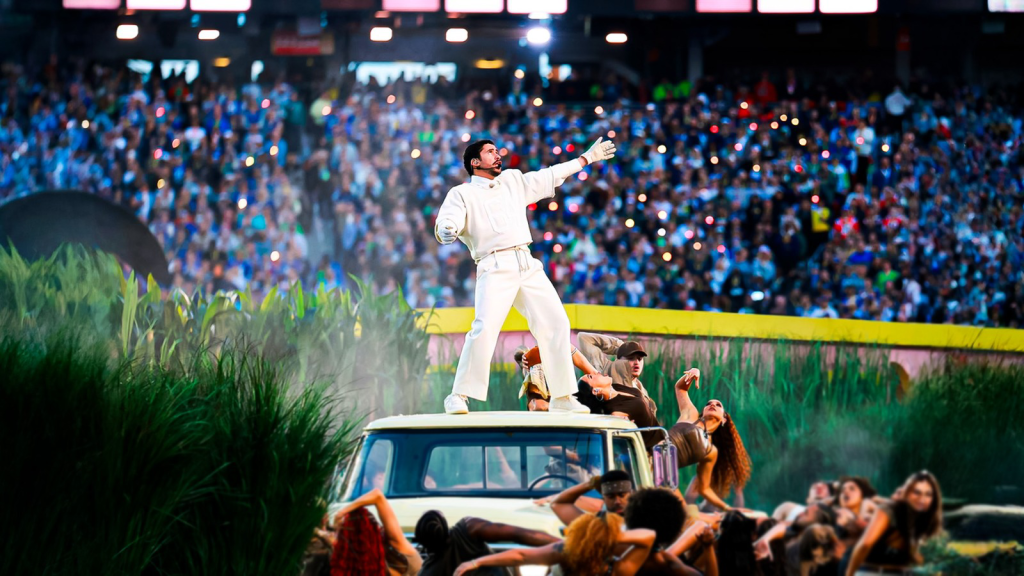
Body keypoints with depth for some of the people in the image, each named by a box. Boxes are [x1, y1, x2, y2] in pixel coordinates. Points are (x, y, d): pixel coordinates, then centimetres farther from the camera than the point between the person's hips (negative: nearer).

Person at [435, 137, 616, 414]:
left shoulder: (513, 180, 24)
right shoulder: (462, 193, 7)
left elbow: (551, 175, 35)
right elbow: (446, 222, -9)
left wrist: (587, 158, 41)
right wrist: (446, 232, -34)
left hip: (528, 265, 6)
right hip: (495, 268, -6)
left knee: (556, 323, 0)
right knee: (485, 329, -23)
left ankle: (562, 398, 8)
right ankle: (459, 397, -17)